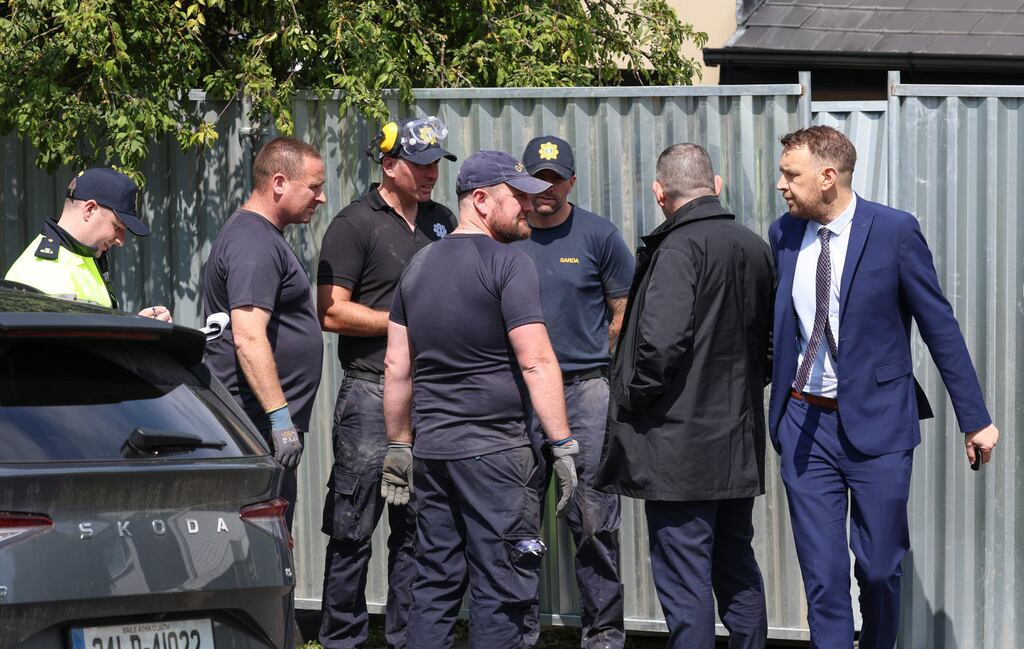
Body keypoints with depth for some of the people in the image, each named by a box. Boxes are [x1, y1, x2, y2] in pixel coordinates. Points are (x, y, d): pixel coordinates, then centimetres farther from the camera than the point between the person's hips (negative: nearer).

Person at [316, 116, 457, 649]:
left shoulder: (442, 222, 15)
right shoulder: (355, 225, -4)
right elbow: (331, 312, -10)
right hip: (372, 391, -6)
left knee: (418, 526, 9)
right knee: (353, 528, -4)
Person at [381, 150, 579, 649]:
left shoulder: (420, 265, 13)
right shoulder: (507, 262, -9)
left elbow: (396, 367, 15)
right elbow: (536, 362, -16)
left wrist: (398, 446, 21)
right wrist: (562, 444, -14)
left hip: (430, 449, 7)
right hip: (494, 450, -7)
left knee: (434, 587, 11)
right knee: (499, 591, -4)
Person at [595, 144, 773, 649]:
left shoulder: (681, 248, -15)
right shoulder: (755, 248, 10)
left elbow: (662, 340, -25)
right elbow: (771, 340, 19)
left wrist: (634, 398, -10)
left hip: (681, 449, -8)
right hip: (741, 444, 8)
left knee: (685, 585, -5)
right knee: (738, 574, 18)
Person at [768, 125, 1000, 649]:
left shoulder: (894, 232, -9)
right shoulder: (784, 235, 4)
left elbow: (940, 328, -5)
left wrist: (976, 419, -4)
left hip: (876, 426, -3)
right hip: (804, 425, 3)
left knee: (879, 569, 6)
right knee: (822, 577, 1)